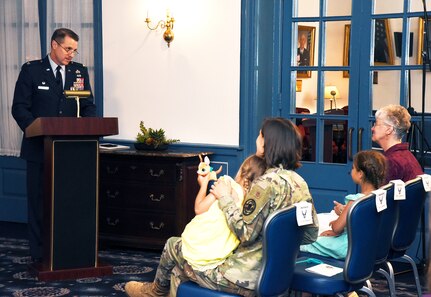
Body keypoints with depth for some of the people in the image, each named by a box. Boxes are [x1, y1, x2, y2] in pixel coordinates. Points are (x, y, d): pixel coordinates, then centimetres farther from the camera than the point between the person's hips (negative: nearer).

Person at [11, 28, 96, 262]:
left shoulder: (80, 72, 9)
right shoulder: (31, 70, 0)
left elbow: (89, 106, 9)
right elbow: (19, 107, -3)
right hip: (39, 147, -2)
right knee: (38, 200, 4)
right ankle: (39, 254, 12)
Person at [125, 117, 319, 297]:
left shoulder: (266, 183, -23)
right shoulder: (300, 182, 2)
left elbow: (245, 234, -23)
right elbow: (311, 234, 7)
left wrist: (225, 198, -11)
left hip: (247, 279, -8)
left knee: (173, 246, 17)